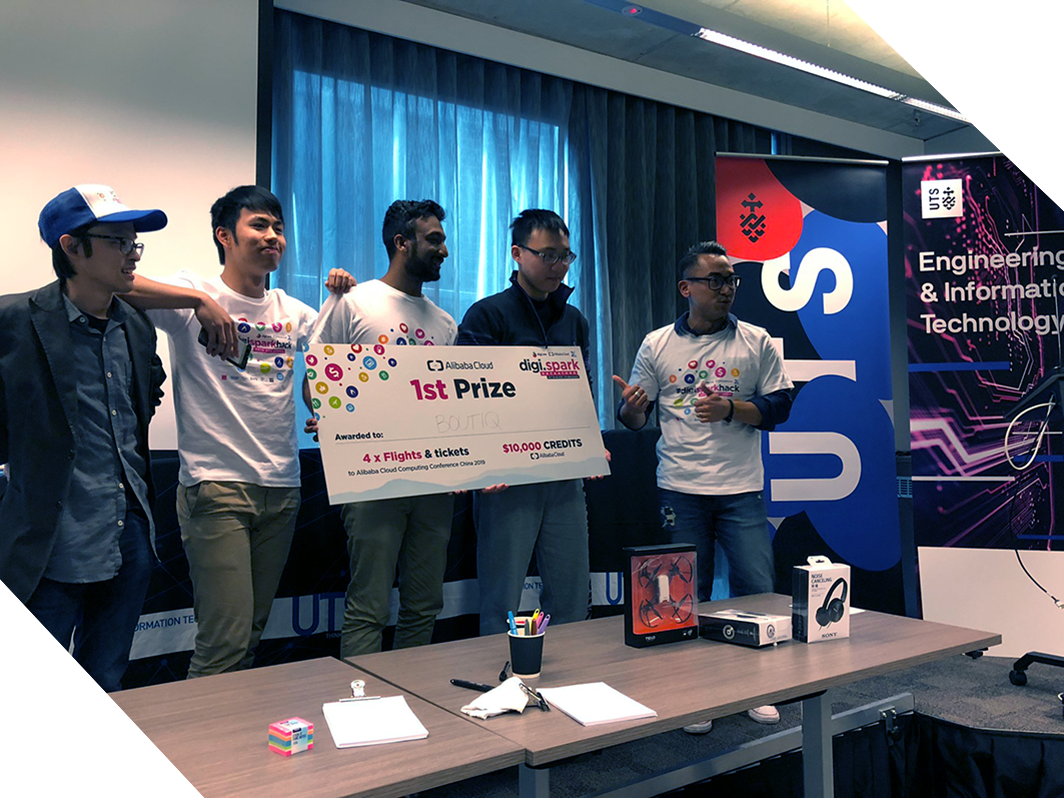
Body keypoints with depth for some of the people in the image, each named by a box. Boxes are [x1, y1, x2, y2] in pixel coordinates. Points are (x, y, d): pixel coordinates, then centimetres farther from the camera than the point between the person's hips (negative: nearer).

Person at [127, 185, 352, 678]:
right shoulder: (195, 296, -3)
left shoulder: (291, 312, 14)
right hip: (216, 486, -6)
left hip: (282, 489, 6)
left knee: (253, 635, 15)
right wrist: (199, 299, -25)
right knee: (226, 641, -9)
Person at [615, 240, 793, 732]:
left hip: (741, 488, 0)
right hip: (680, 488, 0)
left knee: (758, 590, 1)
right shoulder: (657, 345, 6)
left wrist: (731, 409, -14)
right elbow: (635, 420, 8)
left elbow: (779, 407, 2)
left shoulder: (756, 342, 5)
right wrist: (631, 407, -16)